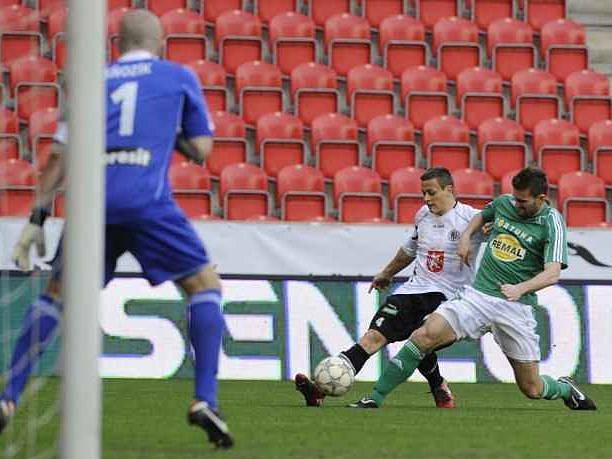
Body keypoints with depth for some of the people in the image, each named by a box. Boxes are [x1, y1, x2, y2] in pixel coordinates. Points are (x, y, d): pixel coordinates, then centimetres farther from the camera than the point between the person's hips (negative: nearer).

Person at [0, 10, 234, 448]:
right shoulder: (179, 77, 17)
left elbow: (60, 156, 16)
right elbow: (201, 150, 16)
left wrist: (37, 220, 16)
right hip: (148, 200, -3)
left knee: (57, 294, 18)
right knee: (206, 285, 9)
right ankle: (205, 400, -5)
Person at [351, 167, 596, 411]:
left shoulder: (552, 222, -7)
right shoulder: (503, 203, 8)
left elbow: (552, 273, -17)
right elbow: (482, 216, 32)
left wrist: (521, 288, -33)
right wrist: (465, 236, 12)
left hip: (516, 306, -3)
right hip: (478, 296, 3)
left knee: (531, 389, 2)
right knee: (427, 334, -22)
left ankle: (566, 389, 39)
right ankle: (375, 399, -19)